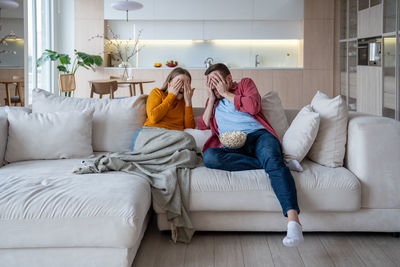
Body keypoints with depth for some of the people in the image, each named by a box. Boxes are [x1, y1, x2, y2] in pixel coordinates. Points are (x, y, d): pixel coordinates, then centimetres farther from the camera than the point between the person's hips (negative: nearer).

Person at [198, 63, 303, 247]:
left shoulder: (245, 84, 20)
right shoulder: (212, 102, 30)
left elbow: (253, 106, -1)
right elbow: (202, 126, 15)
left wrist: (226, 93, 6)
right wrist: (212, 99, 11)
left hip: (259, 135, -2)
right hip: (232, 147, 3)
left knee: (274, 162, -37)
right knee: (208, 156, -32)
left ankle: (293, 220, -54)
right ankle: (267, 163, -28)